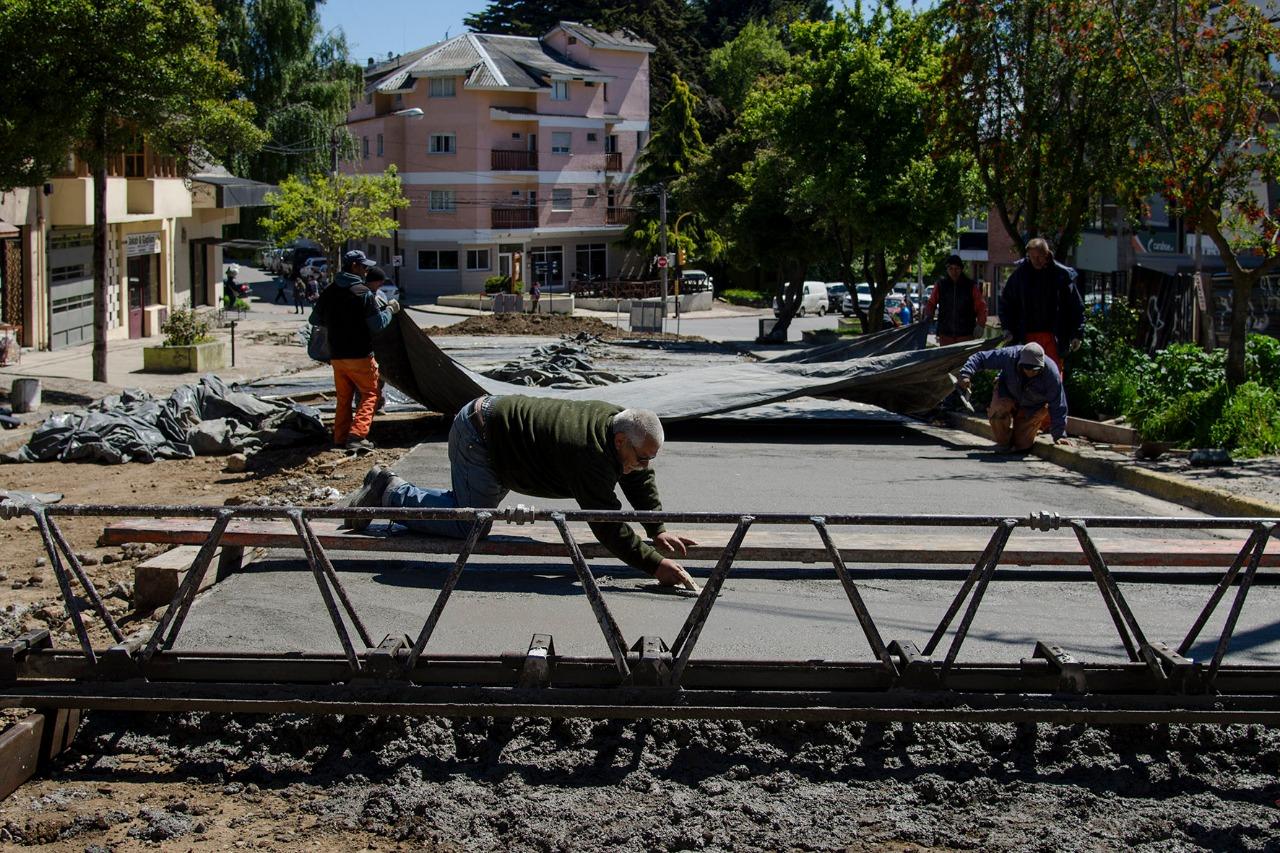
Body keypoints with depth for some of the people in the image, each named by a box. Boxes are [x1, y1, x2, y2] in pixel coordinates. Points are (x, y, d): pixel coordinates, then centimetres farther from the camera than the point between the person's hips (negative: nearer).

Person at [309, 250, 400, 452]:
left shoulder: (328, 292, 7)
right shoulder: (363, 292, -13)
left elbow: (315, 320, 15)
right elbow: (378, 325, -13)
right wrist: (390, 310, 3)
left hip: (337, 356, 6)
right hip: (360, 356, -6)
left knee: (344, 397, 16)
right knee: (369, 394, 2)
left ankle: (340, 437, 16)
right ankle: (357, 436, -12)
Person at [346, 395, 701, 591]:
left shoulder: (616, 419, -5)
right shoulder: (591, 455, -33)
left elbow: (641, 481, 7)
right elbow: (608, 526, -33)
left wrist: (658, 530, -1)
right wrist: (655, 564, -33)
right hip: (479, 434, -10)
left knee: (467, 508, 20)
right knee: (468, 524, -11)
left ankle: (389, 486, 28)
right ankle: (390, 492, 4)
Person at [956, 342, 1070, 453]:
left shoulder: (1051, 373, -33)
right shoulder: (1010, 356, -34)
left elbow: (1058, 406, -25)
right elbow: (981, 357, -24)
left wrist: (1059, 435, -24)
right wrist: (965, 374, -40)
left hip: (1033, 407, 0)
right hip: (1008, 394, 0)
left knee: (1021, 444, -2)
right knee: (999, 411, -33)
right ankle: (1003, 442, -4)